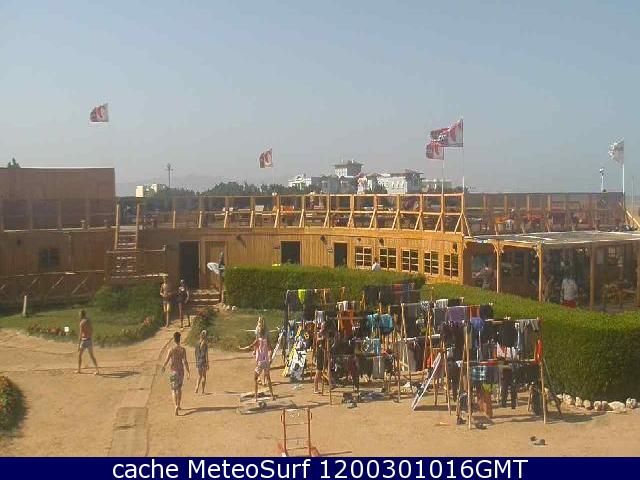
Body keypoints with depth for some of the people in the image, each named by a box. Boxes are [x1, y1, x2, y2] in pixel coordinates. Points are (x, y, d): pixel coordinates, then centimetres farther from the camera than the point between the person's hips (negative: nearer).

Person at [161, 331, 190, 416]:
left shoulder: (171, 349, -9)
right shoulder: (183, 349, -7)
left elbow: (166, 361, -7)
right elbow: (185, 361, -11)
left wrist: (163, 367, 14)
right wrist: (188, 371, -5)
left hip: (174, 371, -2)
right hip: (181, 371, 2)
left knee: (174, 390, 0)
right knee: (179, 388, 19)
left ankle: (176, 406, -18)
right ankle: (178, 406, 24)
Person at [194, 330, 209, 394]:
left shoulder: (197, 343, 3)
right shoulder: (205, 344, -14)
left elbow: (196, 353, 10)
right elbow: (206, 354, -14)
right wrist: (207, 364, -10)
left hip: (198, 361, 5)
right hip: (203, 361, -5)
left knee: (199, 376, 16)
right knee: (204, 376, 8)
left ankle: (197, 387, -5)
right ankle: (203, 391, 11)